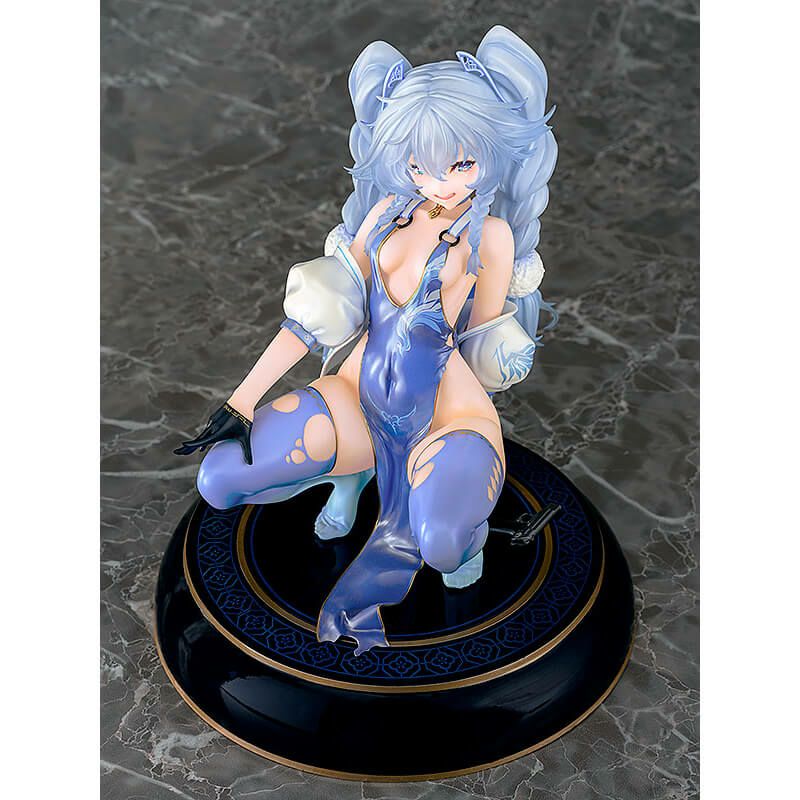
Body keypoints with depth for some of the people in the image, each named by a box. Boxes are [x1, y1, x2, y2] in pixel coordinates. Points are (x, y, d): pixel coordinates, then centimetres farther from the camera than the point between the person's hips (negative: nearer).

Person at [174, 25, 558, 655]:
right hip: (359, 400, 5)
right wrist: (242, 402, -2)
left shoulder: (491, 234, -5)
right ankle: (355, 470, 14)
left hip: (447, 413, -4)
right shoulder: (388, 212, 5)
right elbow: (321, 312, 2)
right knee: (219, 475, -12)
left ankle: (462, 514, 4)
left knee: (442, 542, -36)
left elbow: (484, 349, 7)